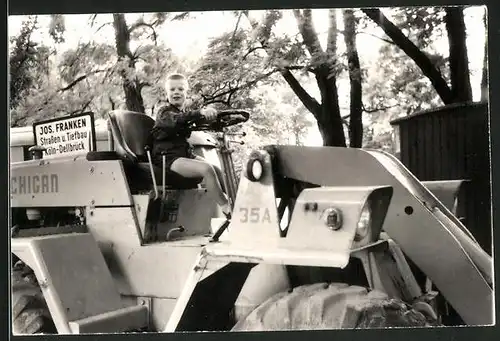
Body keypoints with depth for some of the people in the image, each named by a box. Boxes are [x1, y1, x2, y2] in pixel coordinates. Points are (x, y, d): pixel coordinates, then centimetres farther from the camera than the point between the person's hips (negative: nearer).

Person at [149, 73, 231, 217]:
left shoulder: (185, 113, 22)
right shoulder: (165, 113, -8)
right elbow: (176, 121, -31)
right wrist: (201, 112, -44)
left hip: (186, 154, 8)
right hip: (168, 158, -8)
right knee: (207, 169, -27)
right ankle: (225, 207, -24)